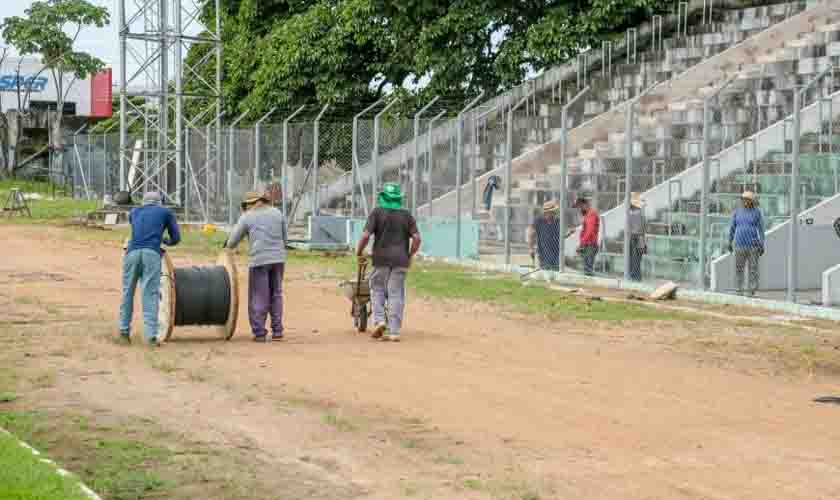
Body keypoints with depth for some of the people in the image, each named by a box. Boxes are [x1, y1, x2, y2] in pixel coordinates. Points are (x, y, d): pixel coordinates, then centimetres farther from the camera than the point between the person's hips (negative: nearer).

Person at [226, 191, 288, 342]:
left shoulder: (247, 217, 3)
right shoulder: (277, 213, 12)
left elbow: (232, 241, 8)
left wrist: (228, 245, 30)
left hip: (259, 260, -3)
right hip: (278, 258, 3)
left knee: (259, 297, 2)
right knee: (276, 295, 14)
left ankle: (259, 333, 0)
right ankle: (277, 331, 11)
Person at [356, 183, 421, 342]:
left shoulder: (377, 212, 0)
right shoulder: (406, 215, 8)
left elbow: (365, 236, -10)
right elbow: (417, 238, -1)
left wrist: (359, 253, 3)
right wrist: (410, 256, 12)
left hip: (382, 258, -2)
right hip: (400, 260, 2)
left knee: (377, 289, 15)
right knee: (396, 294, 3)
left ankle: (379, 320, -3)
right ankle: (394, 331, 0)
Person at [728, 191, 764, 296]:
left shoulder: (756, 212, -1)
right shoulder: (737, 212, 5)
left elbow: (761, 228, -1)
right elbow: (732, 227, 11)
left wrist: (762, 245, -6)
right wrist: (730, 243, 12)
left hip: (753, 245, -2)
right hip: (740, 244, 2)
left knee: (753, 269, -2)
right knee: (738, 268, 3)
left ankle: (752, 292, 3)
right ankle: (740, 291, 12)